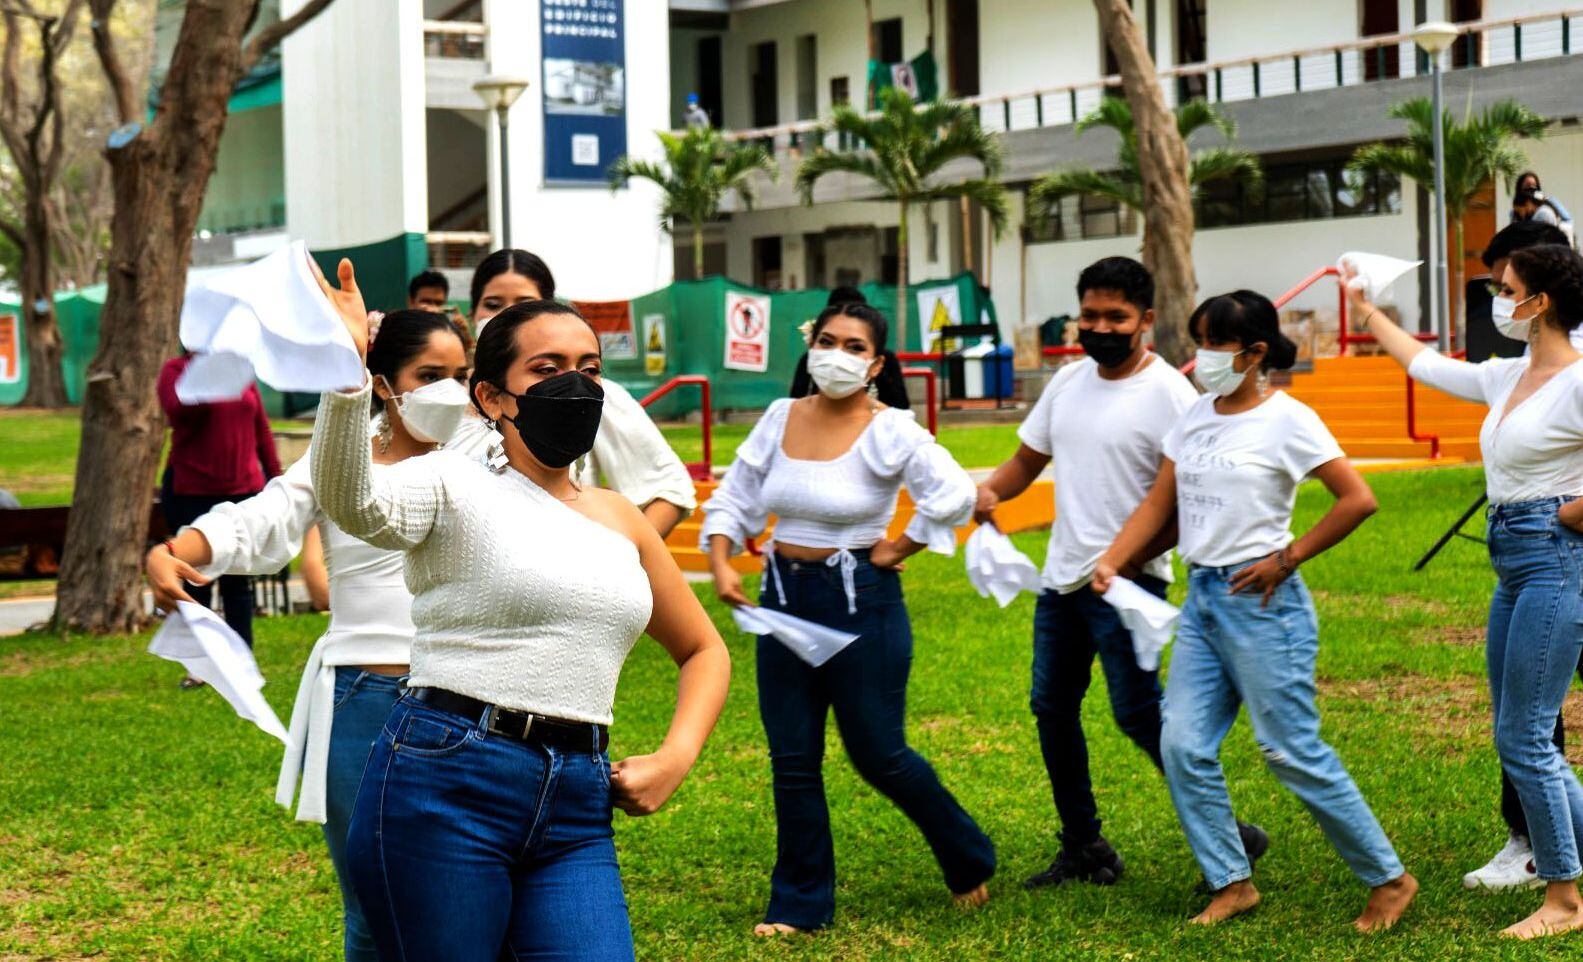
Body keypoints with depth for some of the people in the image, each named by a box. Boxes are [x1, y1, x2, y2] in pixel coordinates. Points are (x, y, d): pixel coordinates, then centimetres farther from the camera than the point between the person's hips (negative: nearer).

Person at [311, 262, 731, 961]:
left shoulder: (619, 520, 17)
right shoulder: (453, 485, 1)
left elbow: (704, 650, 28)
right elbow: (352, 504, -22)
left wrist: (675, 758, 11)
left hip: (576, 815, 5)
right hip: (445, 783, -5)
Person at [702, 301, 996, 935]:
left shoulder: (888, 431, -12)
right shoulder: (780, 419, 4)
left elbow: (953, 495, -23)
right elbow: (734, 500, 9)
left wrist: (896, 552, -14)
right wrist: (720, 563, -6)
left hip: (861, 602, -5)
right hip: (784, 597, 5)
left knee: (878, 754, 2)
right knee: (792, 760, 6)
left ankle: (969, 861, 26)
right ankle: (799, 904, 18)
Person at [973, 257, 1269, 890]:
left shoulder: (1170, 395, -12)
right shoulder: (1068, 382, 10)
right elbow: (1029, 458, 19)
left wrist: (1131, 558, -21)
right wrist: (992, 490, -3)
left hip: (1128, 579, -8)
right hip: (1061, 576, 8)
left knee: (1138, 712, -10)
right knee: (1051, 706, 12)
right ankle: (1083, 849, 24)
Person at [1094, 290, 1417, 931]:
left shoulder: (1286, 420, -9)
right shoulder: (1196, 416, 11)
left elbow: (1358, 499, -14)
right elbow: (1158, 504, 12)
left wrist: (1287, 558, -11)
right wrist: (1110, 561, -2)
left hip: (1260, 599, -7)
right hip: (1202, 597, 7)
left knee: (1291, 751, -4)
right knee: (1183, 747, 0)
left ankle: (1388, 879, 10)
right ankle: (1232, 883, 12)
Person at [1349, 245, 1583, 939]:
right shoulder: (1508, 377, 11)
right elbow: (1424, 363, 27)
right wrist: (1364, 310, 35)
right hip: (1513, 567, 9)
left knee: (1524, 736, -5)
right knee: (1517, 736, 12)